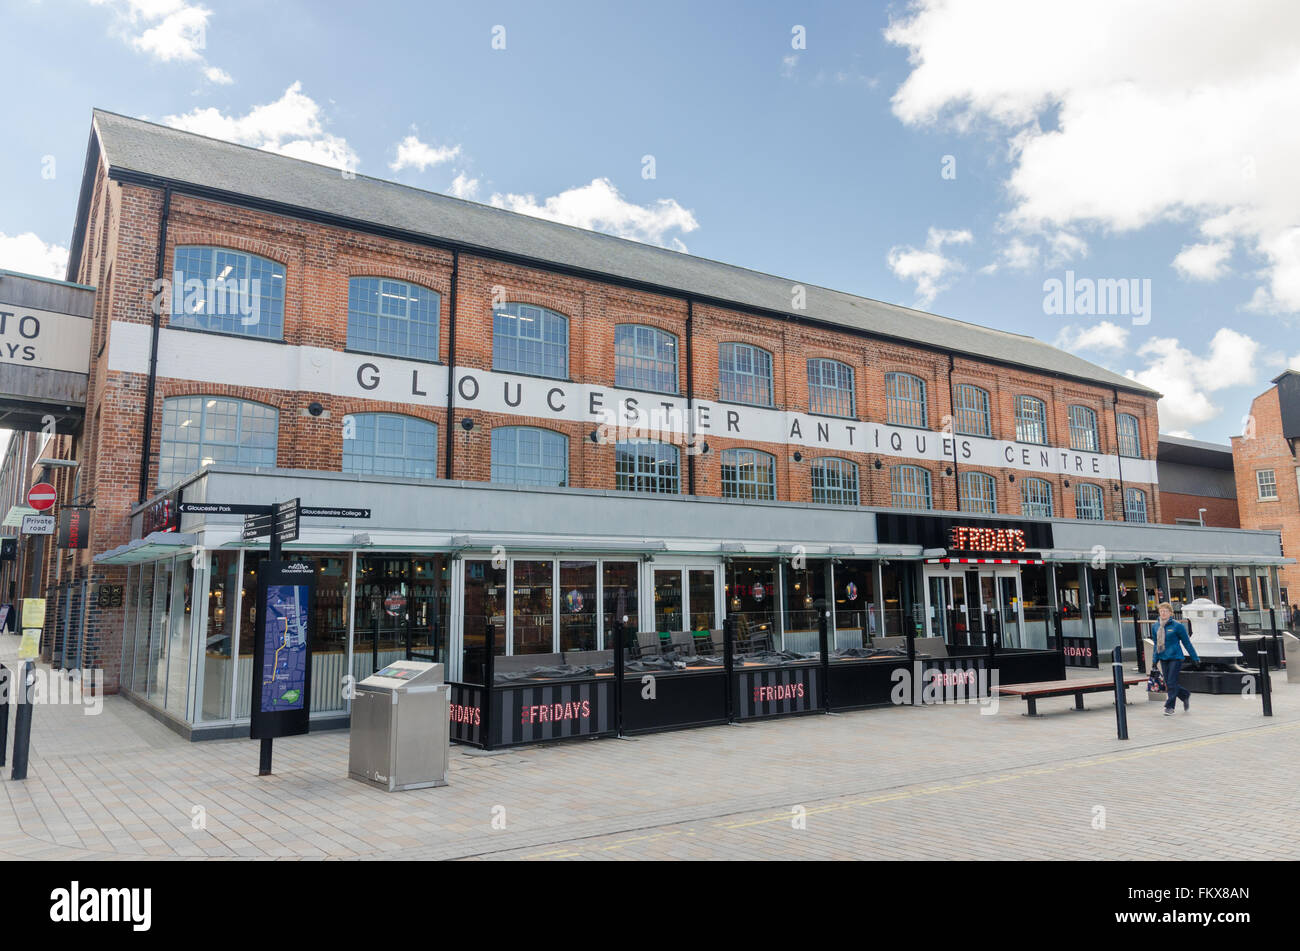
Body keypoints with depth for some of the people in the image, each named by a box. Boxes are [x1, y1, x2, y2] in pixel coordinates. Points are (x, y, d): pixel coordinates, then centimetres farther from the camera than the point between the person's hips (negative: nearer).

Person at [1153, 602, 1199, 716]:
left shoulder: (1177, 626, -9)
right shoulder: (1156, 626, 6)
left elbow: (1187, 642, -2)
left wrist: (1195, 658, 0)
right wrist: (1155, 660, 13)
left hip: (1175, 657, -5)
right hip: (1163, 659, 6)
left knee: (1171, 683, -6)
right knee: (1168, 684, 10)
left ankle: (1169, 707, 2)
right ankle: (1186, 696, 35)